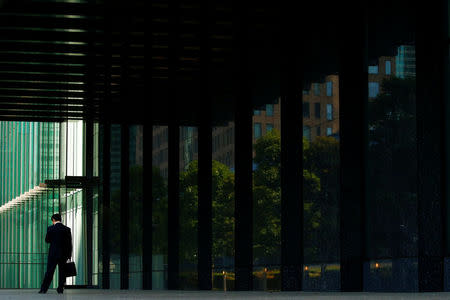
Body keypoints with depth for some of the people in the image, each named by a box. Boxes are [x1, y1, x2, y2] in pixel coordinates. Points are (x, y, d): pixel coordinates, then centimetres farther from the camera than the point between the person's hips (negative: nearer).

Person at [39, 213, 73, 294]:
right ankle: (60, 289, 9)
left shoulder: (50, 228, -6)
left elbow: (47, 240, 2)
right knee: (62, 272, 11)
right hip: (64, 254, 2)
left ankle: (43, 289, -2)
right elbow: (69, 243, 1)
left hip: (53, 254, -2)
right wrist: (69, 255, 6)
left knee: (49, 272, 1)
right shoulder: (67, 229, 0)